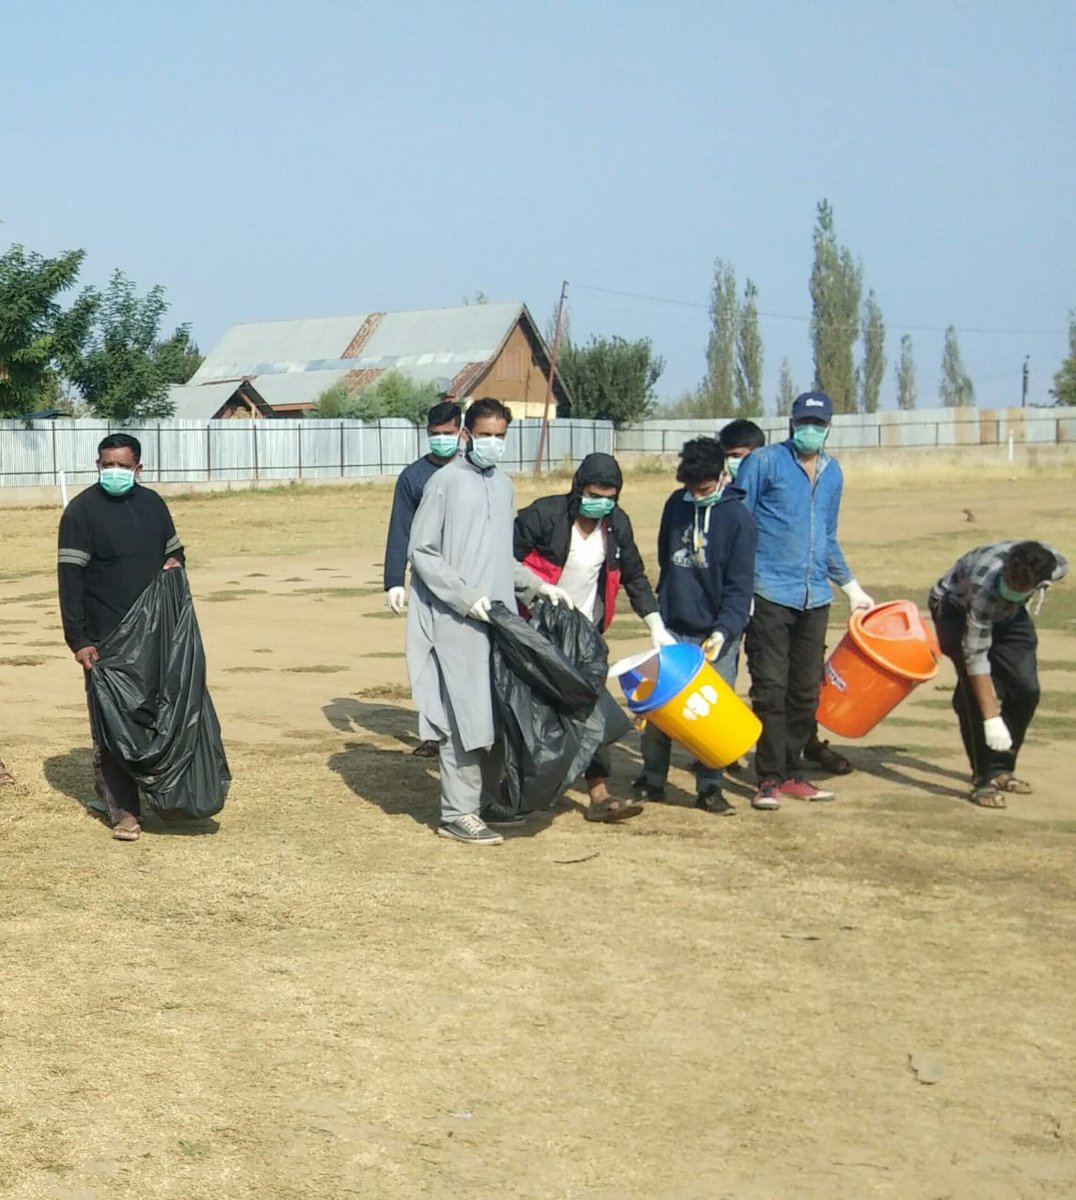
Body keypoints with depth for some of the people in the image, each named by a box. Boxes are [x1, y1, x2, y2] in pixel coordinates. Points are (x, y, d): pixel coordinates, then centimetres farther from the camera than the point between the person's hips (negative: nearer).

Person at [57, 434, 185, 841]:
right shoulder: (82, 510, -8)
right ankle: (122, 810, -1)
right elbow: (70, 578, -11)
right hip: (105, 642, -5)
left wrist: (174, 563, -2)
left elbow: (173, 549, 23)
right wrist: (78, 640, -16)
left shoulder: (152, 503, 9)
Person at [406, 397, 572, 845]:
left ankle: (486, 800, 22)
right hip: (457, 623, -7)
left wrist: (538, 584, 8)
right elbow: (421, 552, -7)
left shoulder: (504, 486, 15)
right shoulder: (446, 482, -6)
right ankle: (457, 813, 2)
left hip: (499, 620, 7)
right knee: (465, 715, -5)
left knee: (499, 712, 9)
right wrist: (467, 597, -15)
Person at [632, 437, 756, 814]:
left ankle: (709, 787, 10)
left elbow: (740, 585, -9)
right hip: (673, 628, 3)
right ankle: (651, 779, 17)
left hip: (716, 632, -3)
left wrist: (724, 629, -19)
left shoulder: (737, 517, -7)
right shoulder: (676, 505, 6)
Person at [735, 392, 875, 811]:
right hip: (771, 595, -6)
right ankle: (769, 778, 2)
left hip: (815, 599, 6)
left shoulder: (832, 473, 16)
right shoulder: (764, 462, -2)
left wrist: (851, 587, 25)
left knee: (806, 691, 8)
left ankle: (792, 773, 18)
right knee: (771, 689, -5)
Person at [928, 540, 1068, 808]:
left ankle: (1001, 768, 13)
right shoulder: (985, 584, -43)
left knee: (1026, 688, -5)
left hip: (1008, 614, 5)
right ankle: (984, 779, -12)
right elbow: (975, 655, -39)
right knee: (975, 691, -21)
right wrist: (991, 718, -39)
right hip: (957, 607, -5)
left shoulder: (1057, 565, -30)